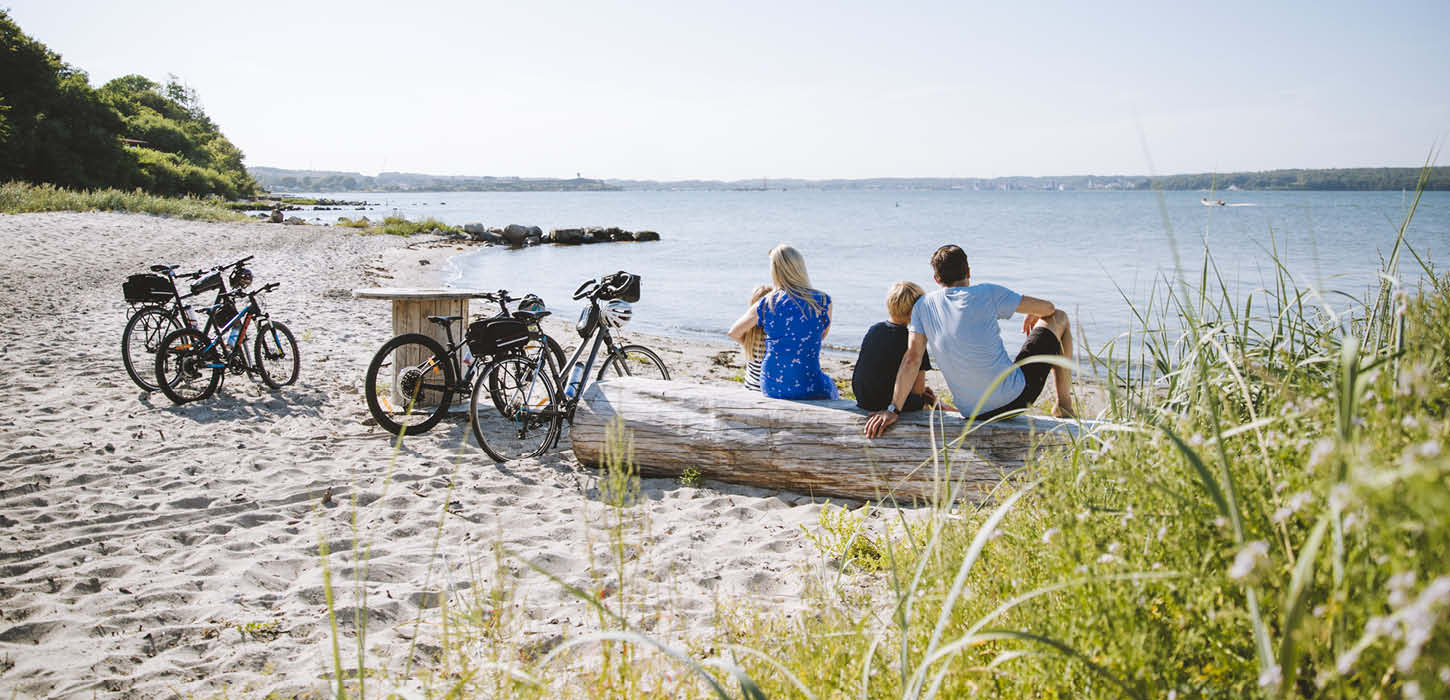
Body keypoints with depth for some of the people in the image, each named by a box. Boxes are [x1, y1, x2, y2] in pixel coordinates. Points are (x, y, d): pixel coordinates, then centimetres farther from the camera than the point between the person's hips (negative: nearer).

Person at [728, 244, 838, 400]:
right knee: (830, 386, 31)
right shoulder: (822, 301, -7)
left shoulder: (764, 305, -3)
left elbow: (734, 333, 13)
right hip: (808, 390, -2)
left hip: (771, 388, 3)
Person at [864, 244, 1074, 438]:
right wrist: (1033, 316, 25)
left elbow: (912, 358, -8)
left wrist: (893, 409, -8)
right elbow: (1047, 307, 1)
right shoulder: (987, 294, -9)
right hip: (1015, 398, -5)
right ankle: (1064, 405, 25)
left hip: (974, 413, 5)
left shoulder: (924, 305, 0)